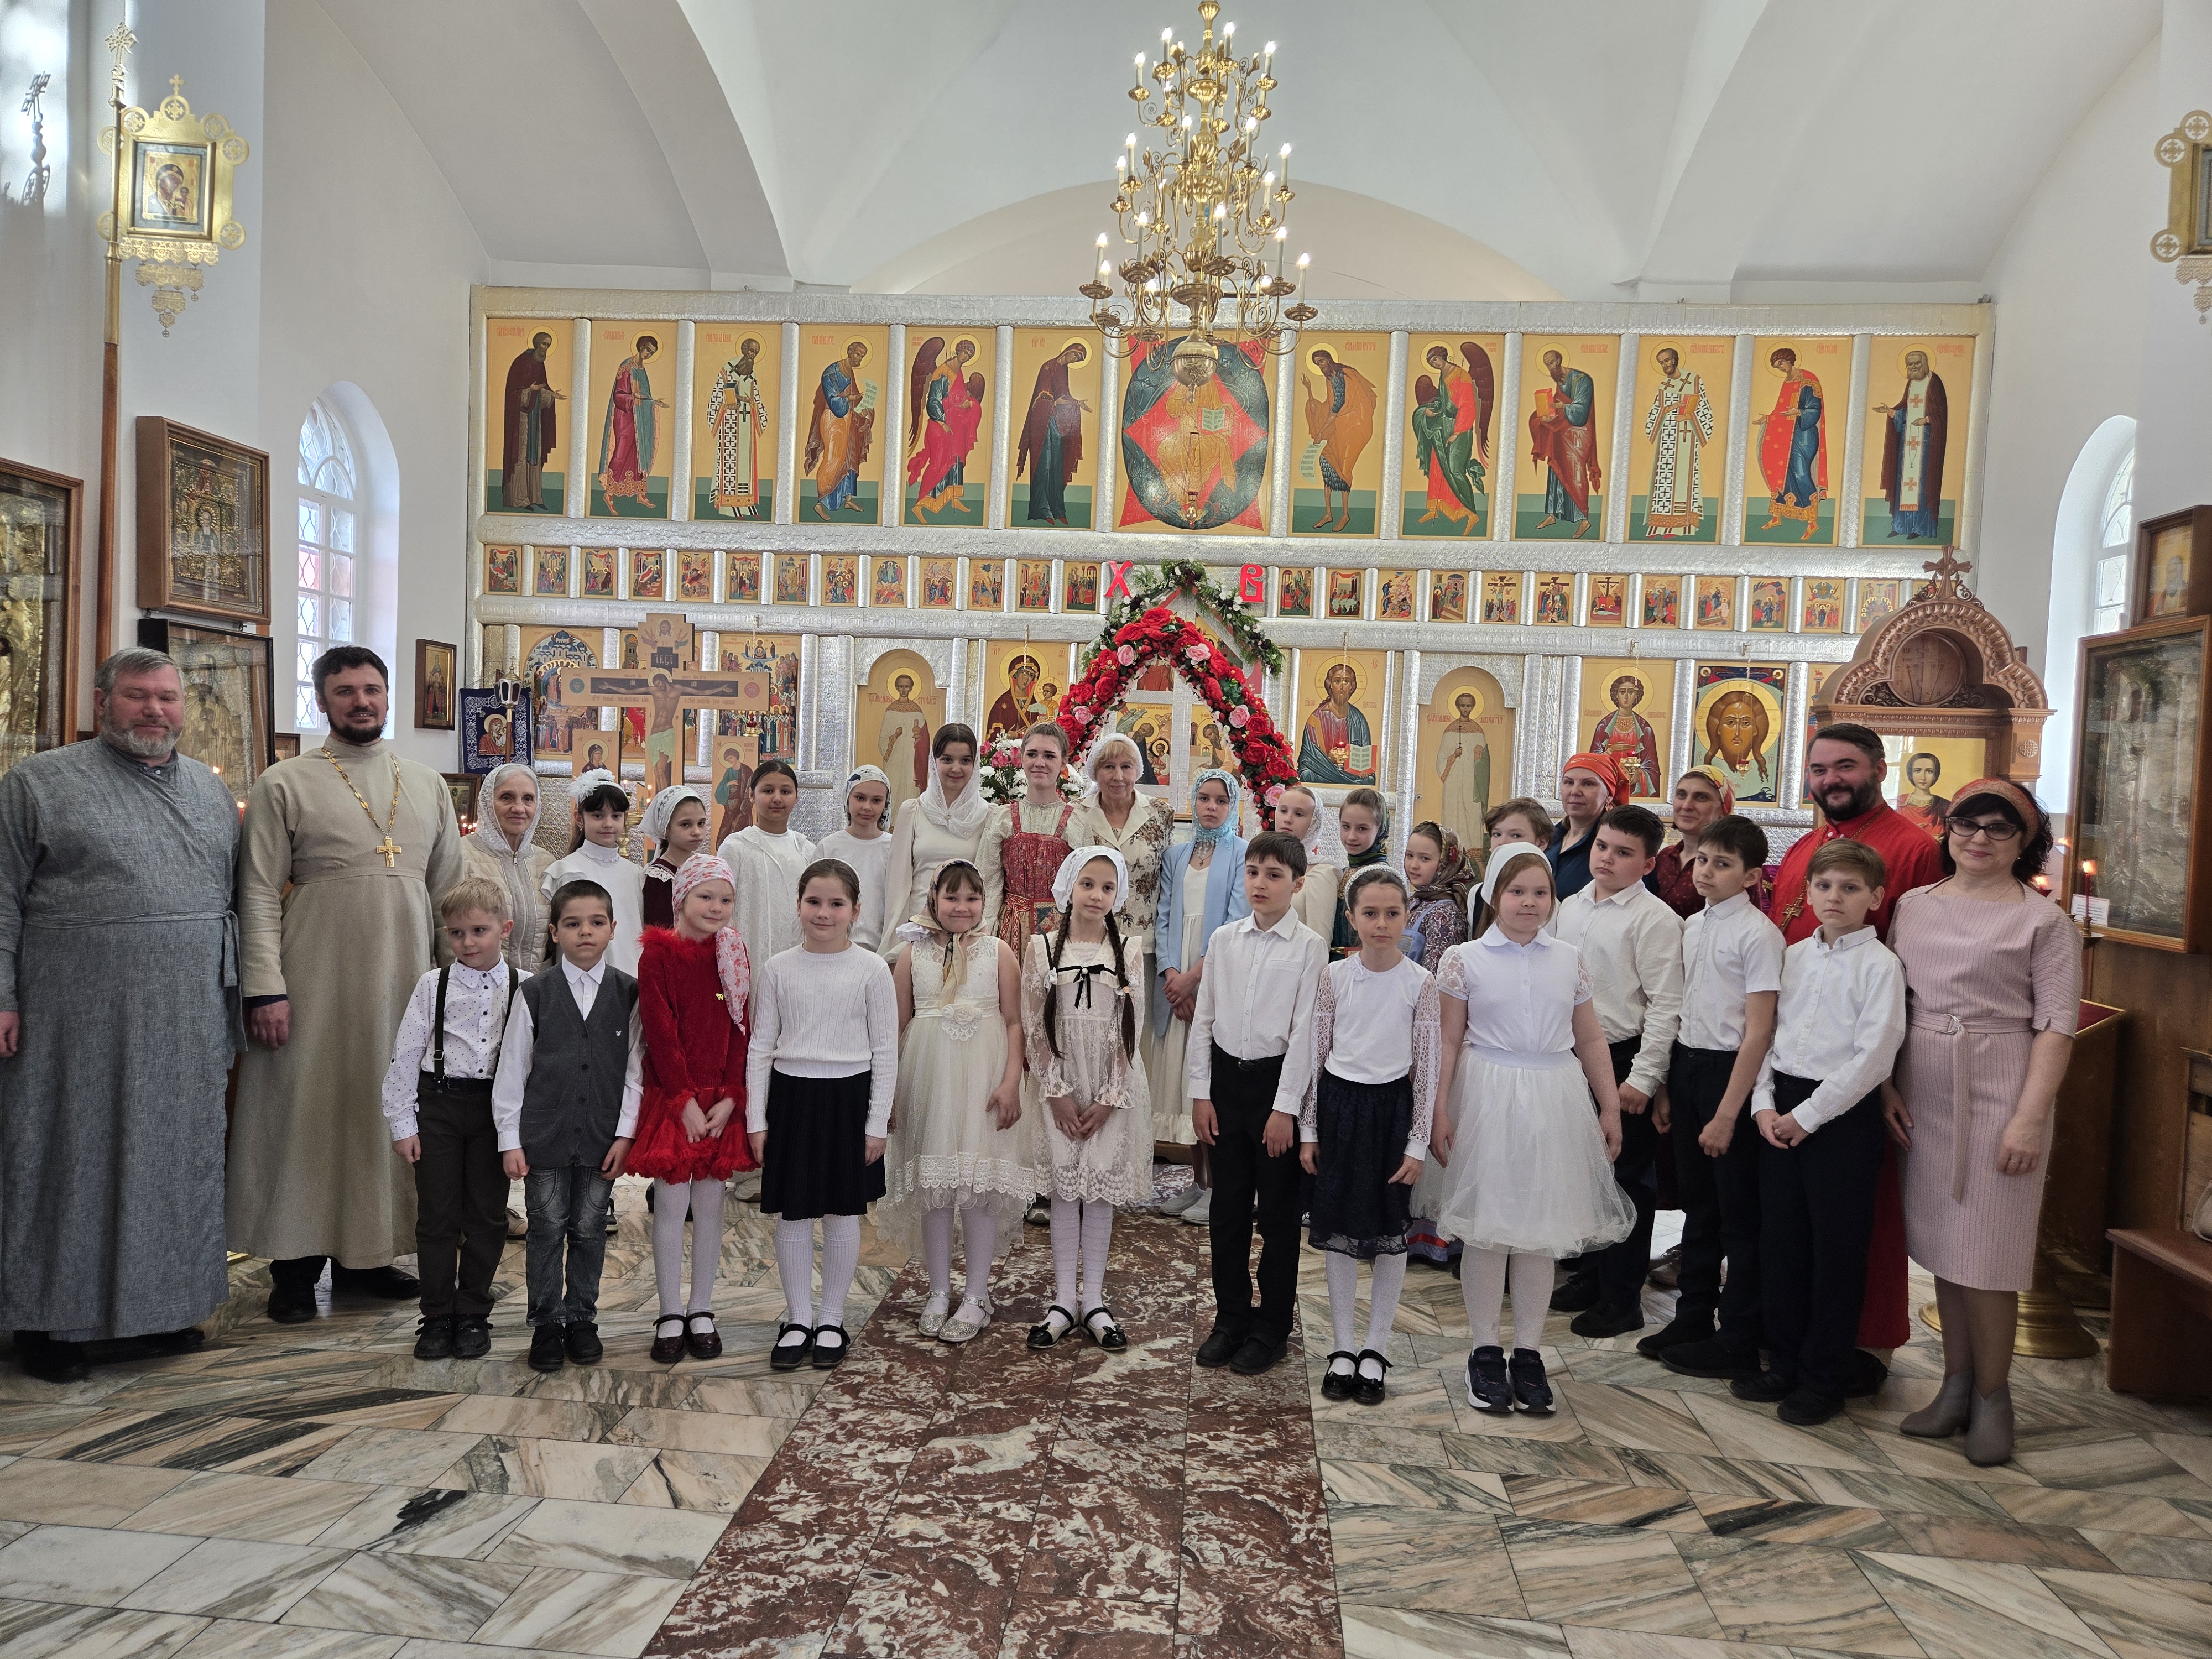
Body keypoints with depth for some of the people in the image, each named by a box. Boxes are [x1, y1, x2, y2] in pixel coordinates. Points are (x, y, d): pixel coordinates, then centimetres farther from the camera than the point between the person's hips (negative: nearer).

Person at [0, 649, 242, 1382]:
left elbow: (236, 896, 15)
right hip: (77, 1016, -4)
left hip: (189, 1020, 4)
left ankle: (169, 1301, 23)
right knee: (71, 1157, 3)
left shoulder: (212, 791, 14)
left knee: (181, 1157, 10)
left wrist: (243, 992, 9)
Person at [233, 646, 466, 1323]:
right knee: (308, 1110, 2)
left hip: (406, 981, 4)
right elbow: (259, 894, -4)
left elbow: (451, 889, 13)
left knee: (389, 1109, 9)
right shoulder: (285, 784, 0)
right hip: (316, 983, -4)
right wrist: (265, 988, -12)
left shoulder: (428, 786, 11)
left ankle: (366, 1254, 22)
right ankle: (297, 1264, 14)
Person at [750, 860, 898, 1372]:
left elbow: (885, 1051, -1)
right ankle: (798, 1320, 22)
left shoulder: (871, 969, -4)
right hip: (791, 1096, 1)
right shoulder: (778, 969, 1)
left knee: (843, 1214, 8)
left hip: (848, 1098, -1)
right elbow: (761, 1048, 5)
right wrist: (756, 1119, 1)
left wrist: (878, 1123, -4)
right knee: (791, 1215, 7)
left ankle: (831, 1321, 23)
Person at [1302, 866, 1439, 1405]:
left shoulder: (1420, 983, -7)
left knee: (1390, 1233, 7)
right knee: (1338, 1231, 9)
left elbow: (1426, 1067, -4)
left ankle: (1375, 1351, 21)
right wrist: (1309, 1129, 4)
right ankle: (1342, 1349, 22)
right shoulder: (1335, 976, -2)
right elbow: (1316, 1054, 4)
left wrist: (1418, 1143, -5)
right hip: (1339, 1104, 2)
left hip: (1392, 1108, -2)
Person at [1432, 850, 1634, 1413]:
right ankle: (1485, 1350, 18)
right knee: (1487, 1227, 4)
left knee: (1541, 1228, 8)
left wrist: (1610, 1107, 10)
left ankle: (1528, 1352, 20)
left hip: (1554, 1101, 2)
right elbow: (1448, 1042, -2)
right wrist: (1438, 1112, -6)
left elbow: (1590, 1039, 11)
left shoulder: (1570, 960, 6)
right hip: (1488, 1098, -2)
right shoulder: (1465, 960, -2)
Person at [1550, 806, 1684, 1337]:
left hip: (1623, 1061, -7)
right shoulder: (1571, 908, 9)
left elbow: (1665, 1005, -15)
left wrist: (1643, 1078, -17)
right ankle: (1589, 1275, 34)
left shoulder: (1655, 920, -12)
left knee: (1626, 1179, 4)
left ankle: (1622, 1299, 16)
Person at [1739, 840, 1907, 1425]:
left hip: (1843, 1114, -5)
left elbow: (1874, 1056, -14)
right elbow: (1766, 1033, 10)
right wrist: (1764, 1104, -3)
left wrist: (1808, 1115, -14)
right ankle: (1784, 1363, 25)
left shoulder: (1880, 965, -8)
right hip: (1781, 1110, 6)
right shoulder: (1793, 956, 9)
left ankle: (1824, 1378, 16)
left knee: (1836, 1250, 3)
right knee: (1779, 1240, 11)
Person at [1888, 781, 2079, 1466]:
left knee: (1985, 1249, -1)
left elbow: (2056, 1023, -8)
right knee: (1941, 1241, 11)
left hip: (1998, 1094, -4)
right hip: (1925, 1095, 4)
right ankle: (1956, 1386, 23)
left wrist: (2031, 1116, -15)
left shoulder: (2042, 919, -3)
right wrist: (1886, 1087, 3)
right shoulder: (1914, 907, 10)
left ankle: (1993, 1398, 14)